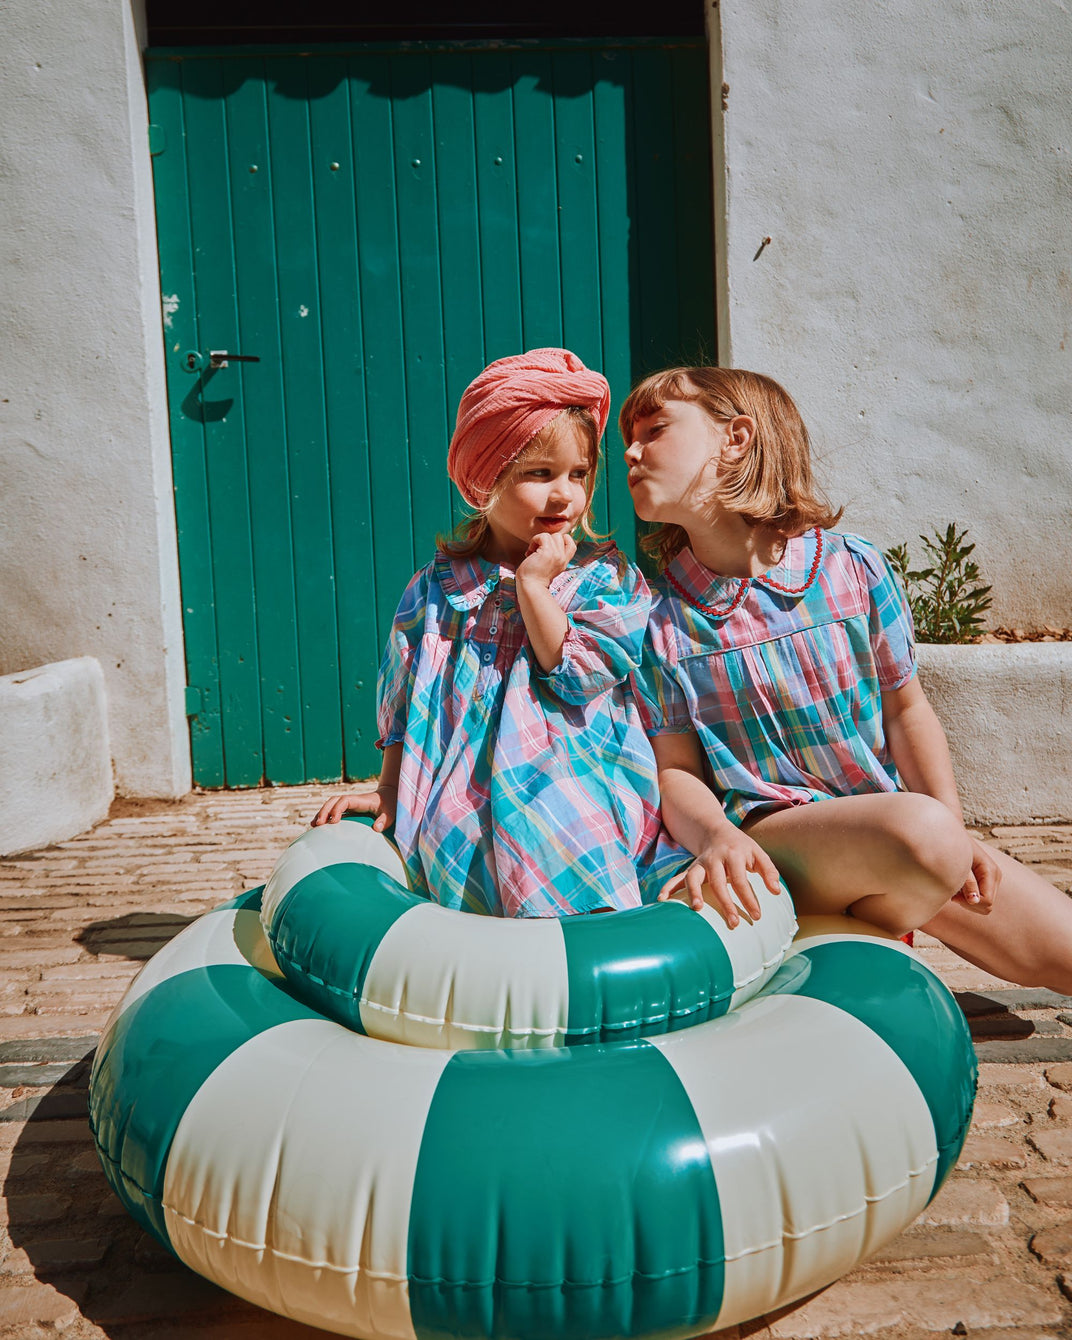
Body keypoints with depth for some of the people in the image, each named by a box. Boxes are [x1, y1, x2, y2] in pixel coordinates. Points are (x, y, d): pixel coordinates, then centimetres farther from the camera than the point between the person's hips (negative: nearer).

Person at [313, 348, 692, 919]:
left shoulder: (607, 576, 5)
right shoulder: (439, 584, 11)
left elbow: (579, 676, -8)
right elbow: (404, 703, 15)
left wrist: (534, 584, -6)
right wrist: (388, 791, 12)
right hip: (465, 803, 3)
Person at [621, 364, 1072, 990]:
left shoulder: (855, 568, -2)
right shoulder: (657, 620, -5)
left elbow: (906, 708, 7)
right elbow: (676, 771, -4)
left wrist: (954, 826, -3)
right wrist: (716, 838, -25)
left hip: (891, 827, 3)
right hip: (765, 835, -2)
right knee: (917, 831, -32)